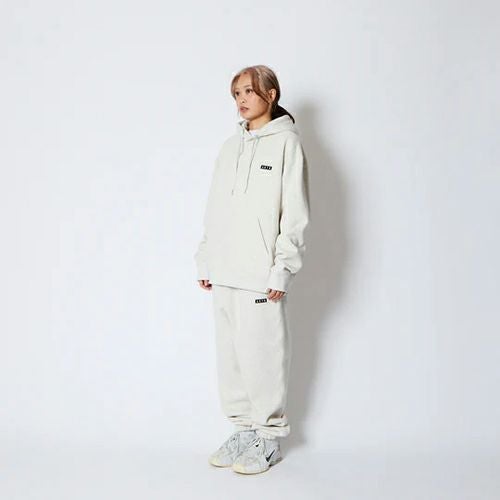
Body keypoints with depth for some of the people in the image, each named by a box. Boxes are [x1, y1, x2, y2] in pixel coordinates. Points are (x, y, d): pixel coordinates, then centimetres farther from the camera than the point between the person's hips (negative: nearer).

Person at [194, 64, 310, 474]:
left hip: (261, 273, -6)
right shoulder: (230, 147, 16)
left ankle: (269, 437, 14)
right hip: (224, 272, 6)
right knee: (230, 354, 10)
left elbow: (295, 213, -7)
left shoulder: (286, 142, -2)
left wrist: (282, 270, -12)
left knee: (261, 354, -2)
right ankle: (244, 429, 24)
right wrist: (205, 262, 12)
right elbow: (214, 209, 17)